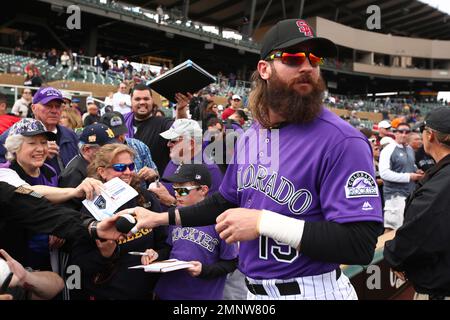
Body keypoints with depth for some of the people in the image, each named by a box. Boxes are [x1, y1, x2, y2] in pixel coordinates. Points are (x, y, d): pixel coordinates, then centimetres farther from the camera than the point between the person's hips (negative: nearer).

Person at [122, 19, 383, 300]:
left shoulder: (342, 142, -20)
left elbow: (360, 245, -25)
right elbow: (227, 201, 16)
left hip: (311, 291, -6)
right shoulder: (250, 137, 5)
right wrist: (162, 218, 11)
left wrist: (264, 222, -25)